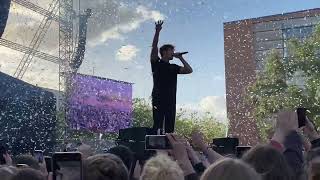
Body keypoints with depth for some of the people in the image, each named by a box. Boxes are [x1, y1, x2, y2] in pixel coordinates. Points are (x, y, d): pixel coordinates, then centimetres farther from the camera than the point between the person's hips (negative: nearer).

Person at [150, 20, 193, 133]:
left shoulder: (173, 67, 20)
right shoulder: (156, 63, 5)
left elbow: (189, 70, 16)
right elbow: (154, 48, -7)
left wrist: (180, 58, 13)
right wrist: (157, 32, -16)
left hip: (171, 101, 6)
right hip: (158, 100, -5)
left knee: (170, 128, 1)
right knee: (158, 126, -11)